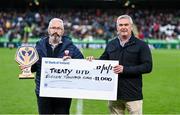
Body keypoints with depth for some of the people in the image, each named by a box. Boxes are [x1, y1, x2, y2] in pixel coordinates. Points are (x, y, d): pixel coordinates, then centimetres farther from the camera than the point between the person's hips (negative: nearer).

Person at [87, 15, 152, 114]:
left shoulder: (141, 45, -2)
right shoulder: (111, 44, 12)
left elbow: (147, 66, -10)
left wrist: (125, 69, -18)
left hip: (133, 95, -4)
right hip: (114, 93, 4)